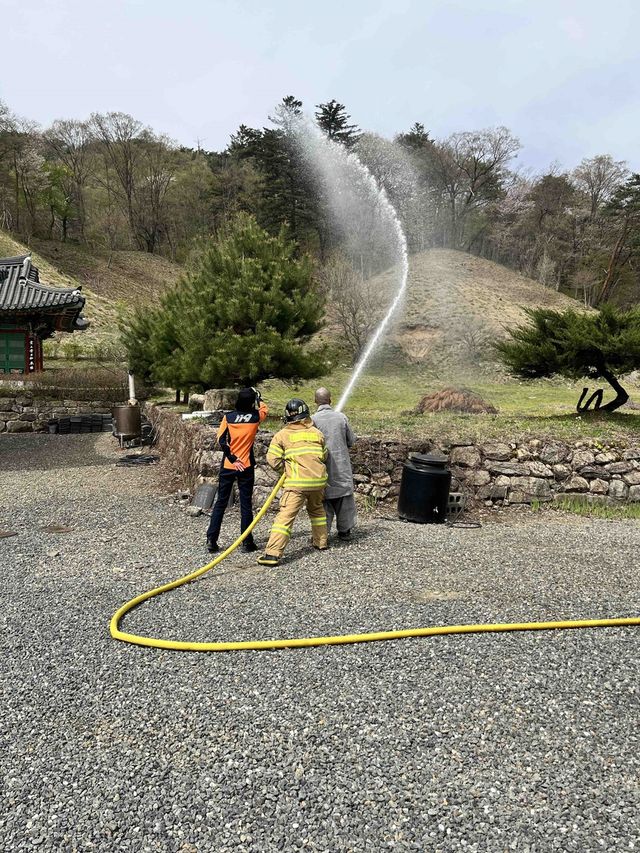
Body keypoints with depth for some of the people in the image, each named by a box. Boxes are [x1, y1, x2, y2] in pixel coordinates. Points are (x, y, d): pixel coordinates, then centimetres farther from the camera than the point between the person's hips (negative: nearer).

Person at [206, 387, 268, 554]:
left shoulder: (228, 417, -2)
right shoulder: (255, 417, -3)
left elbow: (221, 440, -9)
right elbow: (264, 409, 20)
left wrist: (233, 459, -6)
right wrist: (258, 396, 34)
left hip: (227, 466, 1)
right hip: (246, 467, -1)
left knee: (221, 502, 9)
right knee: (246, 504, 5)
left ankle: (211, 540, 8)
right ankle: (247, 542, 10)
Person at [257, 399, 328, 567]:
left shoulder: (282, 435, 1)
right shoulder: (316, 433, 11)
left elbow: (273, 459, -2)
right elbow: (324, 456, 19)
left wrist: (285, 470, 14)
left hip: (297, 482, -4)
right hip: (318, 479, 4)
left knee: (286, 515, -9)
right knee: (317, 509, 28)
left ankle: (273, 553, -16)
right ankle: (321, 542, 38)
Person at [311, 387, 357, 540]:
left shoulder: (313, 420, -11)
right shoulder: (341, 417, -3)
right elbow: (351, 441, 5)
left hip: (323, 467, -2)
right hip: (342, 466, 2)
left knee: (324, 500, 6)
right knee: (344, 498, 14)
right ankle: (344, 530, 23)